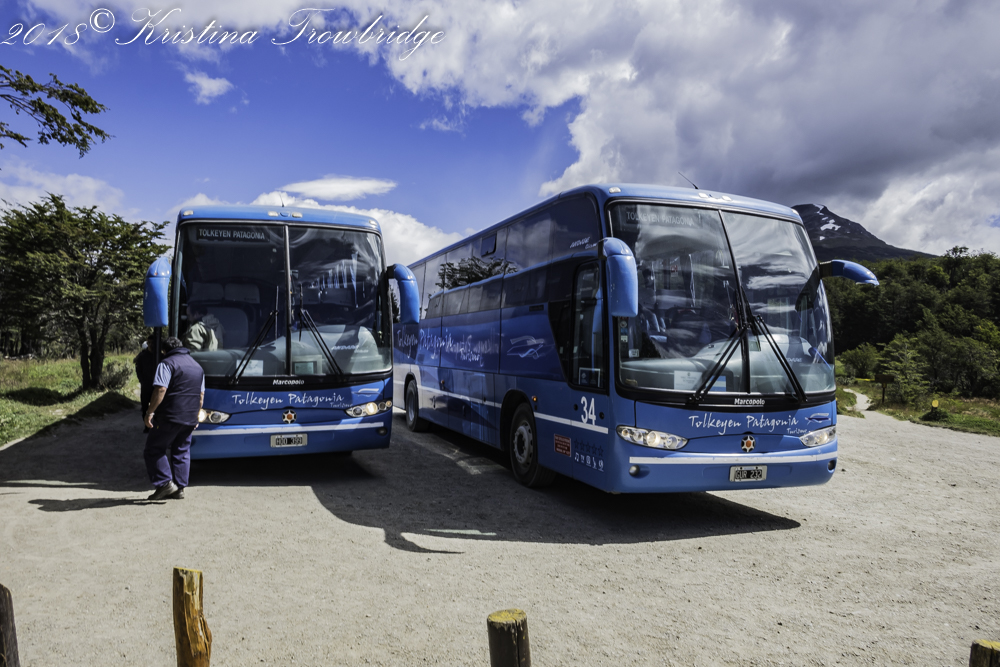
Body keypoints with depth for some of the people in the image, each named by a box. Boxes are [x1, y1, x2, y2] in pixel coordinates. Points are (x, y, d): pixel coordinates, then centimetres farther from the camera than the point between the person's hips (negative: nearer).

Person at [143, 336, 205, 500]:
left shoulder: (167, 363, -6)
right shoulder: (197, 367, 18)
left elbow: (160, 390, -18)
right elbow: (201, 395, 21)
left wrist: (150, 412, -15)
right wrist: (196, 416, 26)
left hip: (169, 417, -7)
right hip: (190, 419, 7)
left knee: (154, 449, 4)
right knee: (182, 452, 13)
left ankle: (165, 483, -4)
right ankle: (180, 488, 13)